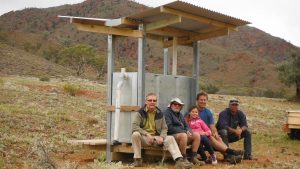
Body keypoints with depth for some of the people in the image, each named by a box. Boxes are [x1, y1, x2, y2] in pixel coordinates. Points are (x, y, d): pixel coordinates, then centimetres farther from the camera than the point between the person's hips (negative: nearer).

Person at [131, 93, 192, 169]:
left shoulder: (160, 114, 7)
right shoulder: (140, 113, -4)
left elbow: (164, 128, 8)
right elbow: (134, 126, -14)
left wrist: (161, 137, -15)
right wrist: (147, 134, -24)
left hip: (156, 137, 3)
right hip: (143, 138, -3)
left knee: (170, 138, -20)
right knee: (135, 134, -35)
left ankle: (179, 161, -33)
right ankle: (137, 159, -23)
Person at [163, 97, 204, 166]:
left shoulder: (180, 114, 23)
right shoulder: (167, 113, -5)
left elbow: (186, 126, 21)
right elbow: (169, 127, -17)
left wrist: (188, 131, -6)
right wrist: (184, 132, -19)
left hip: (183, 134, 9)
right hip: (171, 135, -9)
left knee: (197, 135, -8)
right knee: (183, 136, -37)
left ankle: (193, 157, -10)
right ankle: (183, 159, -28)